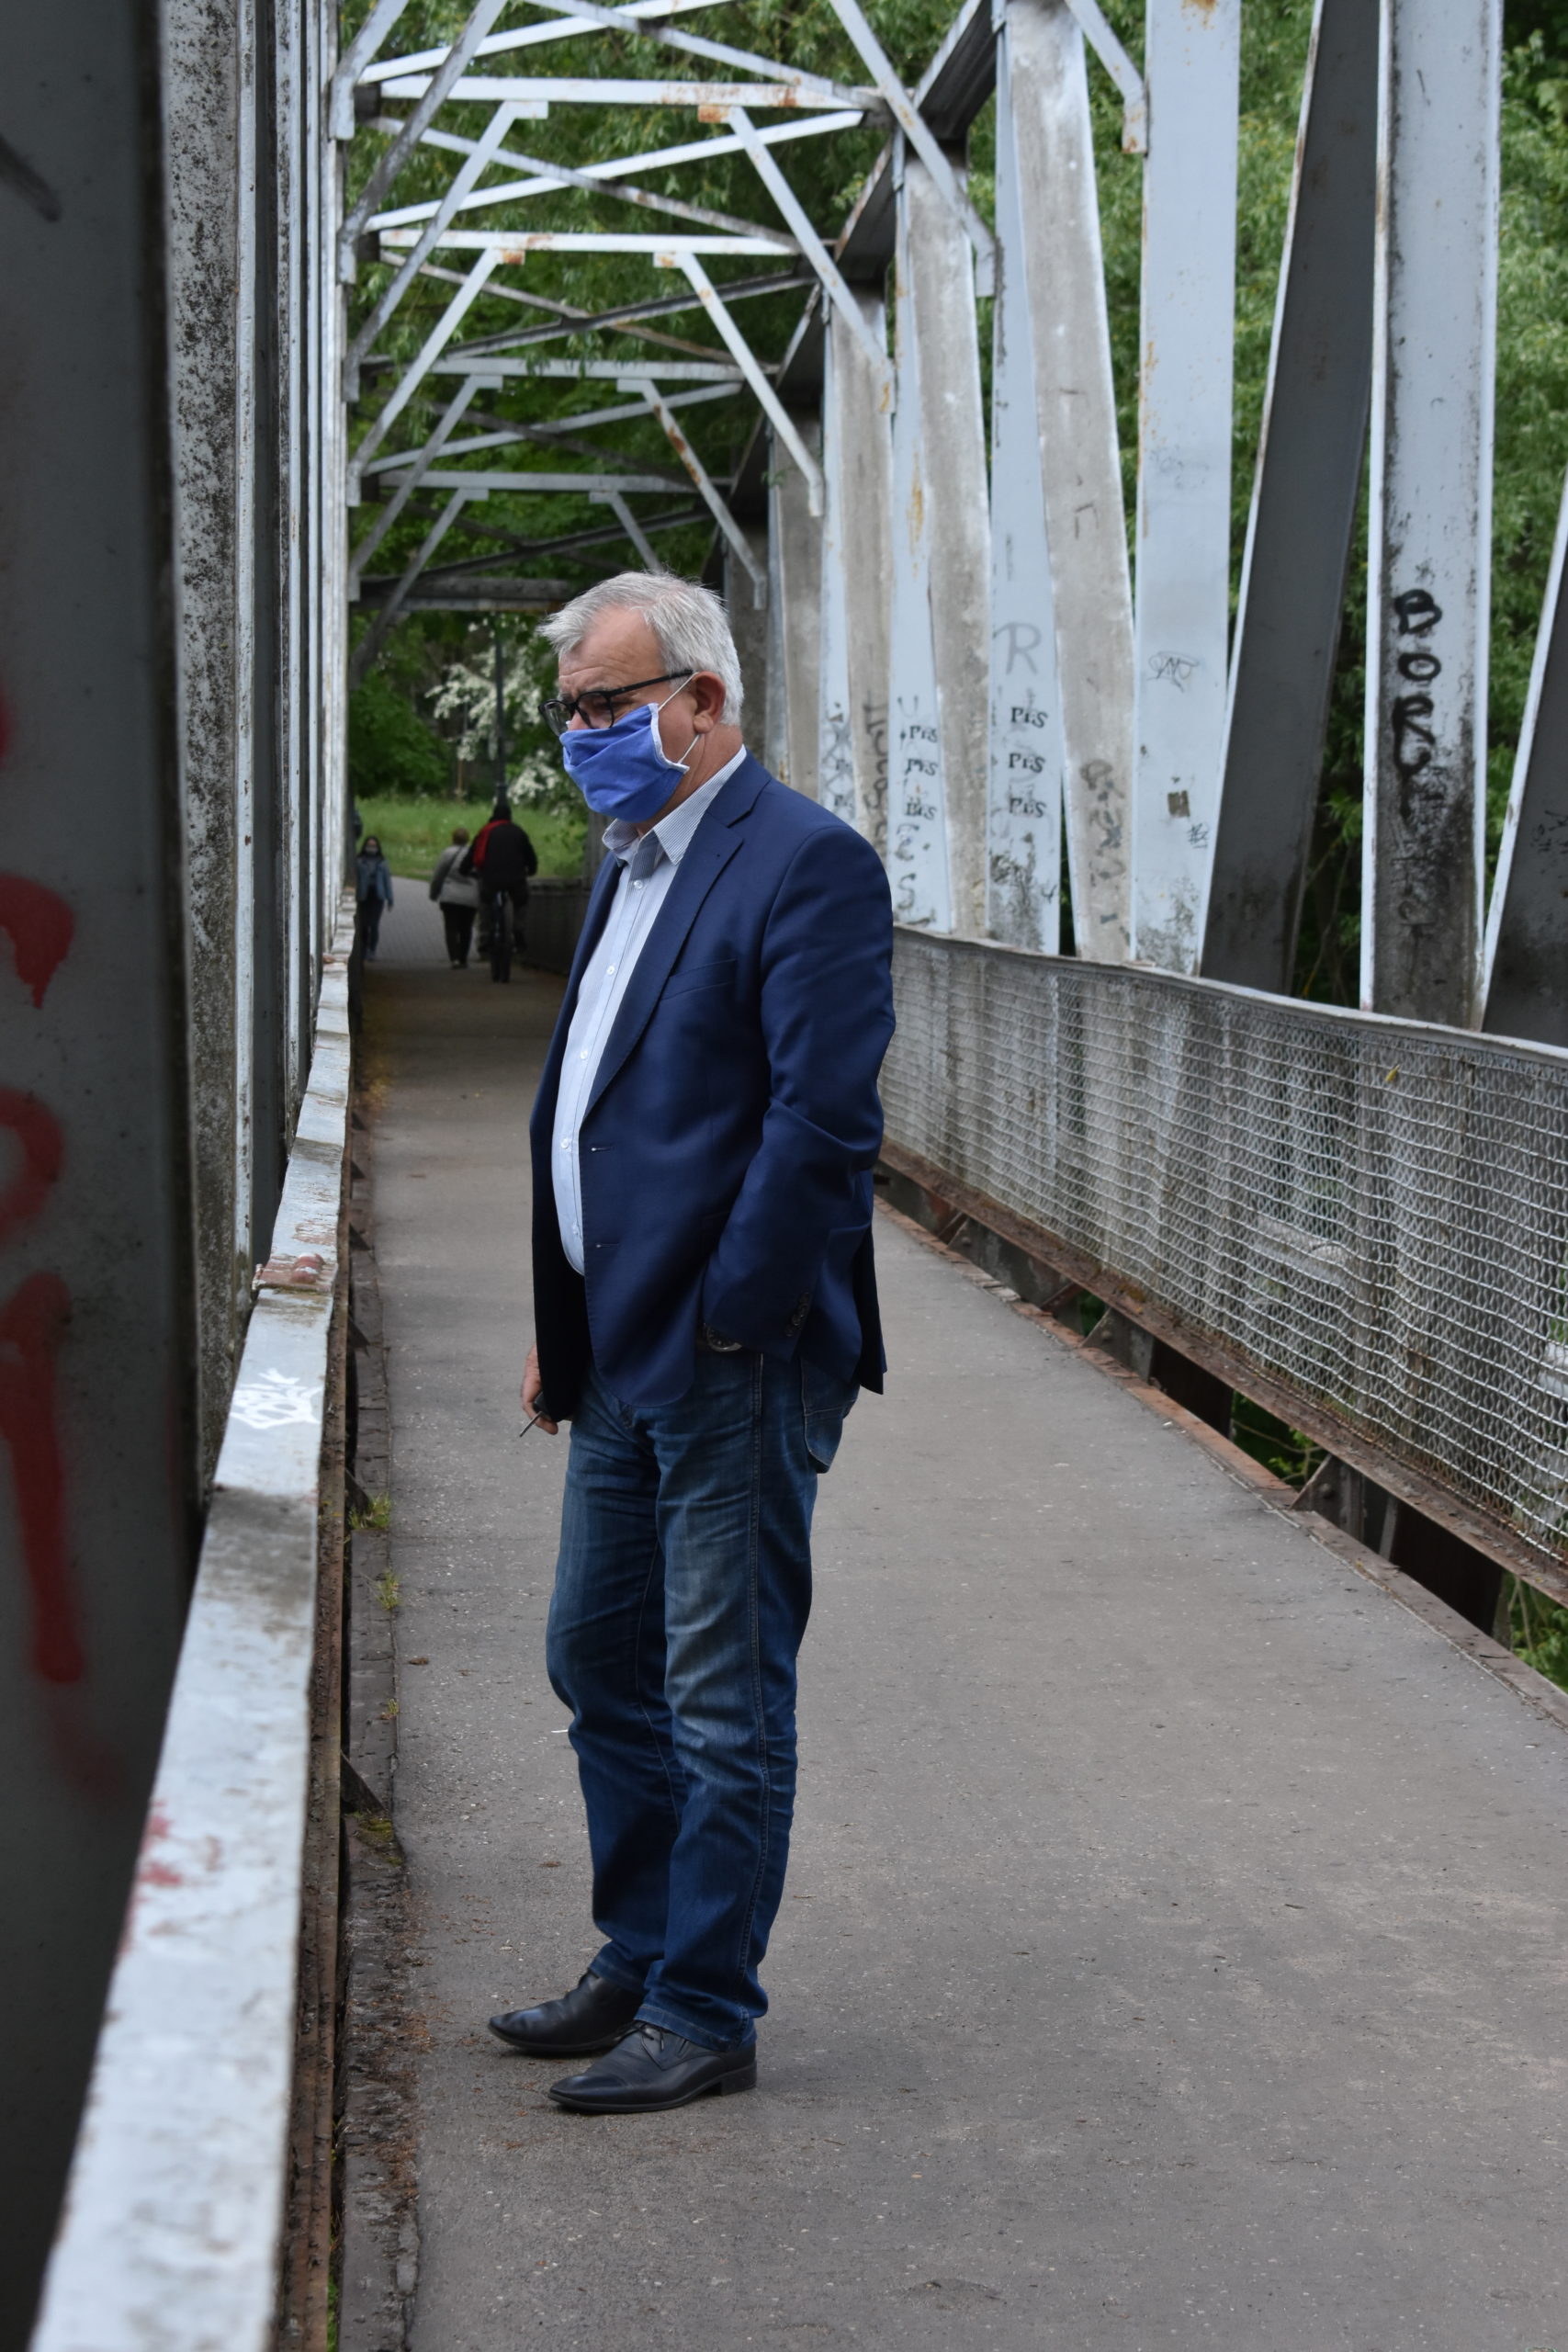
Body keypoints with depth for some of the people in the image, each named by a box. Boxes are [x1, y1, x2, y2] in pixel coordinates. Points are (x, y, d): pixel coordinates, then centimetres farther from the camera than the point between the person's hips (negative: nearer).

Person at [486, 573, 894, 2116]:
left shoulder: (805, 864, -14)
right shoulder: (630, 865, 16)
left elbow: (822, 1119, -20)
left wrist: (730, 1328, -19)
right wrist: (564, 1329, 16)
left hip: (733, 1363, -10)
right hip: (625, 1356, 10)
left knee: (724, 1702, 1)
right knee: (599, 1660, 17)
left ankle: (706, 2016, 11)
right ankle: (639, 1966, 31)